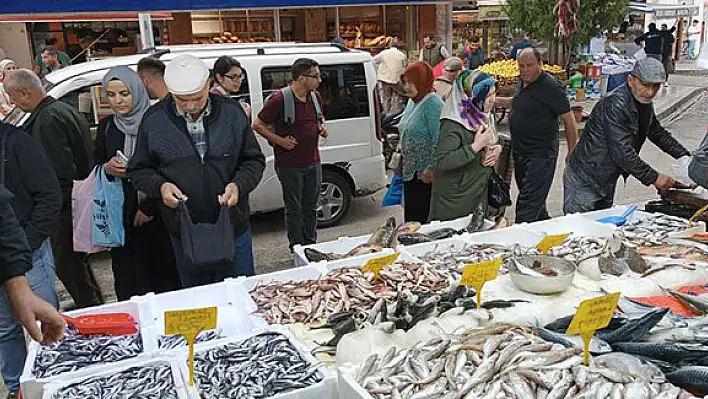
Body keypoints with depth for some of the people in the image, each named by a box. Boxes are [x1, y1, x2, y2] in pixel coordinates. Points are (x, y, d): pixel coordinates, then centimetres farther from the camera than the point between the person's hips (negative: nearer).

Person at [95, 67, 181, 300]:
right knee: (129, 278, 7)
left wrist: (149, 207, -9)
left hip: (157, 213, -4)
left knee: (165, 273, 0)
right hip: (121, 214, 5)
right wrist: (108, 169, -6)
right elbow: (96, 166, 18)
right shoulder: (107, 127, 10)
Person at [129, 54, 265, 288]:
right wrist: (160, 186, -15)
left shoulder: (232, 113, -4)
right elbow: (139, 170, 6)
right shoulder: (154, 120, -4)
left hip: (233, 226, 0)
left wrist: (239, 185, -15)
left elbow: (254, 160, 4)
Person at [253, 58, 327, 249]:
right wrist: (280, 140, -16)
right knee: (294, 209, 6)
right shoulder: (279, 99, -16)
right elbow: (257, 124, -9)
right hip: (290, 165, -6)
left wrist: (323, 126, 4)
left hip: (313, 162, 6)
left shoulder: (315, 96, 5)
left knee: (311, 207, 16)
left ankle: (311, 246, 30)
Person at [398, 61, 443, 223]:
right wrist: (400, 160, 19)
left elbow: (437, 140, -20)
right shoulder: (413, 101, 12)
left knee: (421, 218, -3)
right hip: (410, 171, 9)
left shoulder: (433, 103, -15)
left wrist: (431, 169, -20)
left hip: (424, 175, -9)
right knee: (410, 216, 15)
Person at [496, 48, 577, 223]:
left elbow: (568, 119, -13)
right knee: (535, 200, 21)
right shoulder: (522, 82, 8)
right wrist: (496, 100, 17)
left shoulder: (551, 87, -16)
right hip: (520, 152, 9)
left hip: (541, 154, -9)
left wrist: (572, 153, -12)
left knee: (528, 206, -9)